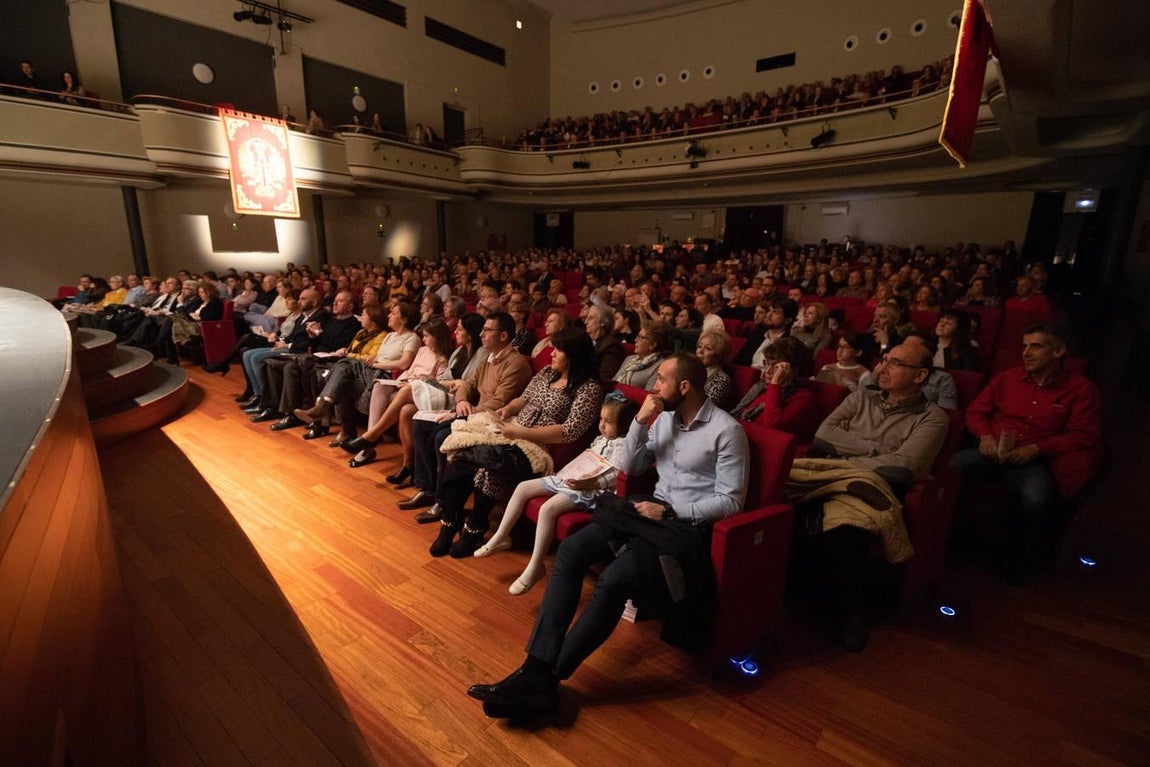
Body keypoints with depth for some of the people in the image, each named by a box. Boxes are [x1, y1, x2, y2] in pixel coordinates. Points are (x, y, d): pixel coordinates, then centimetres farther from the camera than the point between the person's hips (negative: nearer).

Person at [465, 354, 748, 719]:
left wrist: (670, 510, -15)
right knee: (570, 550, -15)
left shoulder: (726, 430, -10)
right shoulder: (664, 417, 10)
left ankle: (548, 678, -14)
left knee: (613, 580, -28)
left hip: (689, 525, -6)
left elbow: (731, 500, -11)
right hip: (652, 508, 7)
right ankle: (536, 667, -17)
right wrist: (640, 420, -2)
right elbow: (630, 467, 12)